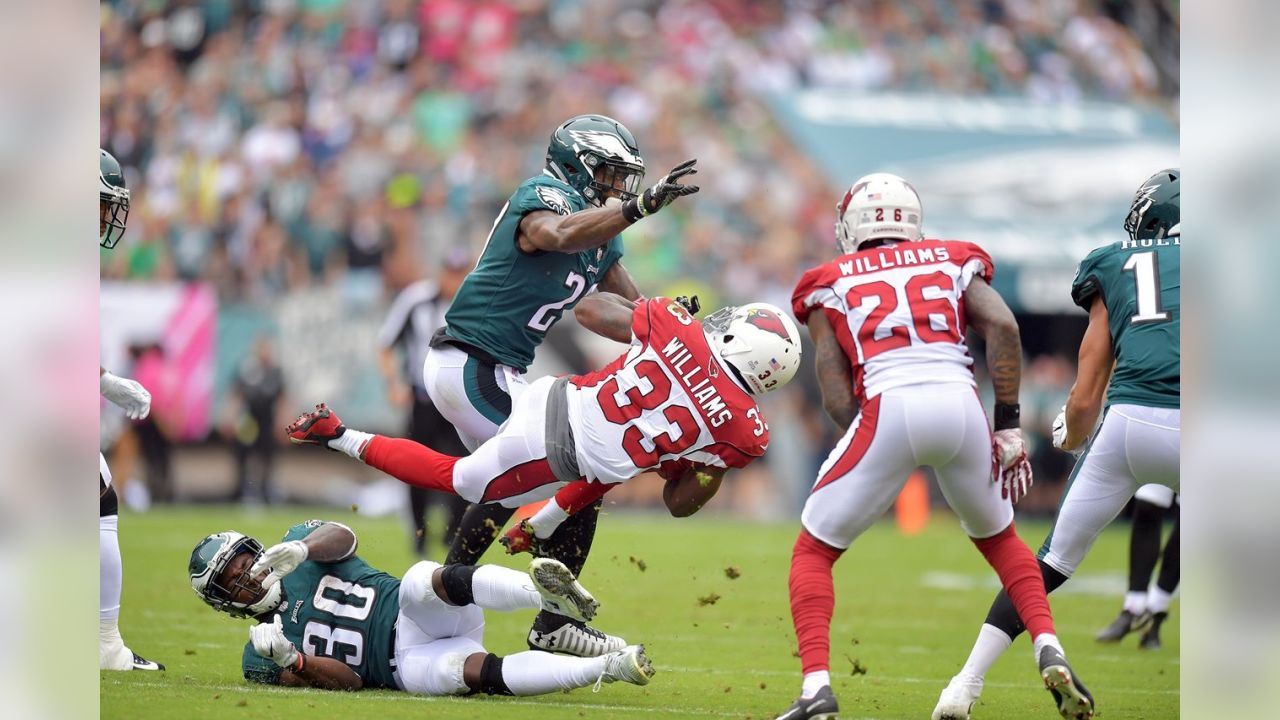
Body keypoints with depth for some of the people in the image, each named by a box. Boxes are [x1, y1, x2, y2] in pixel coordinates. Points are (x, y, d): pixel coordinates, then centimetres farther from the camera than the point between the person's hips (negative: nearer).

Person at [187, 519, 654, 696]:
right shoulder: (260, 657, 13)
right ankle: (610, 667, -44)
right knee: (483, 673, -33)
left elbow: (341, 538, -8)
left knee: (422, 581, -35)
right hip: (406, 664, -1)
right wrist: (289, 661, -17)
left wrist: (301, 549, -29)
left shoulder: (296, 544, 16)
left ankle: (548, 595, -55)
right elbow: (348, 681, 2)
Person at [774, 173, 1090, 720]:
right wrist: (1007, 426, 8)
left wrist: (872, 462, 10)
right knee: (998, 537, 29)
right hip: (960, 405, 2)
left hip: (888, 408, -2)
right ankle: (1049, 650, 10)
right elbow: (1002, 327, 7)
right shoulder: (952, 262, 25)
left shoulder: (832, 282, 21)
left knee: (813, 552, 14)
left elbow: (834, 390, 9)